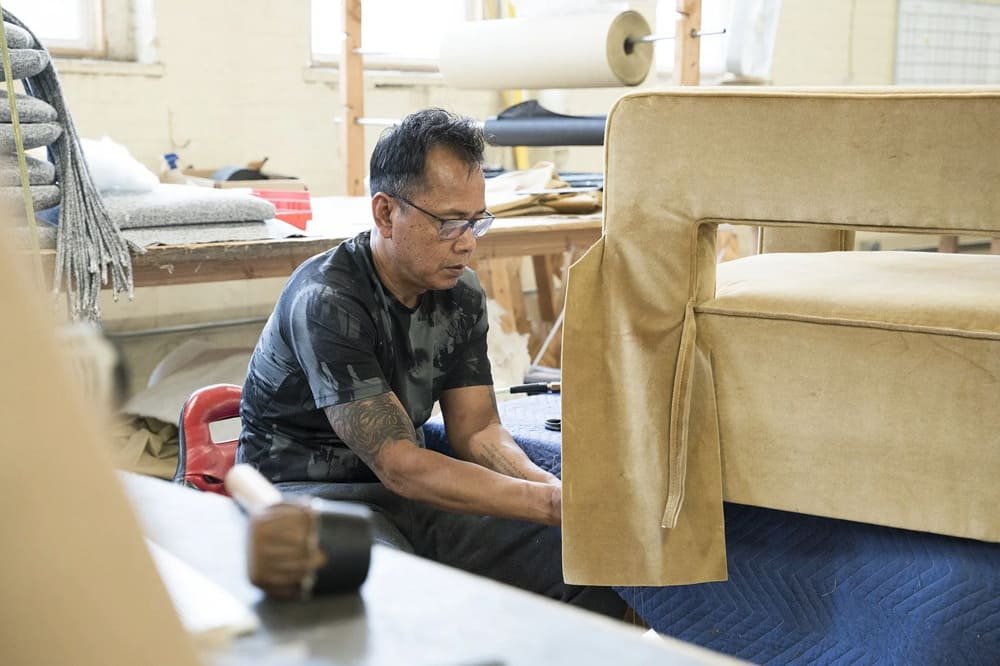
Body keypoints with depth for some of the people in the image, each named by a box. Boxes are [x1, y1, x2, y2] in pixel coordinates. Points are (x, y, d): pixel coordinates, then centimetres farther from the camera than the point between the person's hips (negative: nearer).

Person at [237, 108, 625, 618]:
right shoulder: (326, 301, -23)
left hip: (406, 493, 6)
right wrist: (550, 504, -30)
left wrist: (551, 487, -19)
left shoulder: (459, 293, 1)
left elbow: (476, 430, 3)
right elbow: (397, 465, -26)